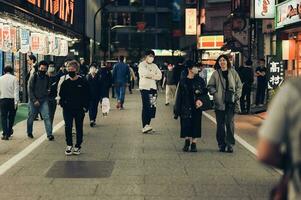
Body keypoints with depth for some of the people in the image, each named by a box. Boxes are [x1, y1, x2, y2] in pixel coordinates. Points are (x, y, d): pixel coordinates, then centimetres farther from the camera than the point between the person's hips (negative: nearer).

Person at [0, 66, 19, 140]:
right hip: (12, 99, -1)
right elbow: (16, 91, -9)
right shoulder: (14, 78, -2)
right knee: (11, 116, 14)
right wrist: (16, 102, -10)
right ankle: (9, 131, 23)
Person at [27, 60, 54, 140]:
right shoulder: (33, 77, -6)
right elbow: (30, 90, -7)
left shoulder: (47, 78, 4)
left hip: (43, 101, 2)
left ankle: (49, 134, -16)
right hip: (33, 100, -2)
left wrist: (46, 97, 1)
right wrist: (34, 100, -13)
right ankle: (29, 132, 29)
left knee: (46, 117, -12)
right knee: (31, 117, 10)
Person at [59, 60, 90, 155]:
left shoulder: (82, 82, -4)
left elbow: (87, 96, -1)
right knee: (68, 127, -3)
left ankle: (78, 146, 18)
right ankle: (69, 145, 9)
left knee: (79, 128, 7)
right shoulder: (65, 83, 3)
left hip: (79, 109, -2)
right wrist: (62, 103, -3)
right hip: (67, 109, 2)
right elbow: (61, 95, 13)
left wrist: (85, 107, -7)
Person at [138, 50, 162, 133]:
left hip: (153, 88, 6)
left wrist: (151, 76, -9)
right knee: (146, 107, -13)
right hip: (144, 87, -6)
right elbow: (145, 73, -16)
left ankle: (147, 125, 11)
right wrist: (154, 75, -3)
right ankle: (145, 126, -16)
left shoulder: (154, 66, 18)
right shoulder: (142, 65, 1)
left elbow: (159, 76, 5)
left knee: (152, 107, 2)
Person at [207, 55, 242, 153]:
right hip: (219, 102, 0)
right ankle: (221, 144, 12)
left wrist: (237, 96, -1)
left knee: (230, 123, -6)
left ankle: (229, 144, 0)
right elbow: (210, 86, 7)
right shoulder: (216, 74, 4)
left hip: (231, 101, 0)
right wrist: (215, 93, -9)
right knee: (220, 124, 4)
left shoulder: (233, 72, 6)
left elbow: (239, 86, 9)